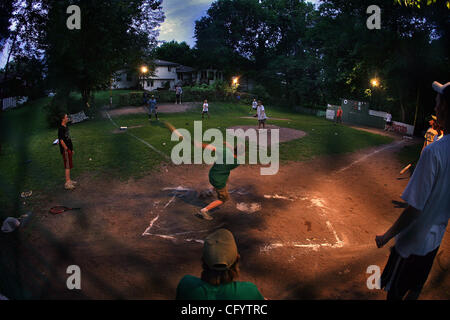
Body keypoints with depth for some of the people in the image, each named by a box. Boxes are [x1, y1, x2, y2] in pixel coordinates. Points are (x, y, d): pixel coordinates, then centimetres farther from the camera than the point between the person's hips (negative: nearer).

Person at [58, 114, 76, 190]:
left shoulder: (66, 127, 14)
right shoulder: (61, 128, -15)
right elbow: (61, 140, -20)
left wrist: (71, 149, 21)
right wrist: (66, 149, -21)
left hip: (69, 149, 9)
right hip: (65, 150, -9)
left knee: (69, 166, 15)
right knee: (67, 166, -8)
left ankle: (69, 180, 24)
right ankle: (67, 183, -5)